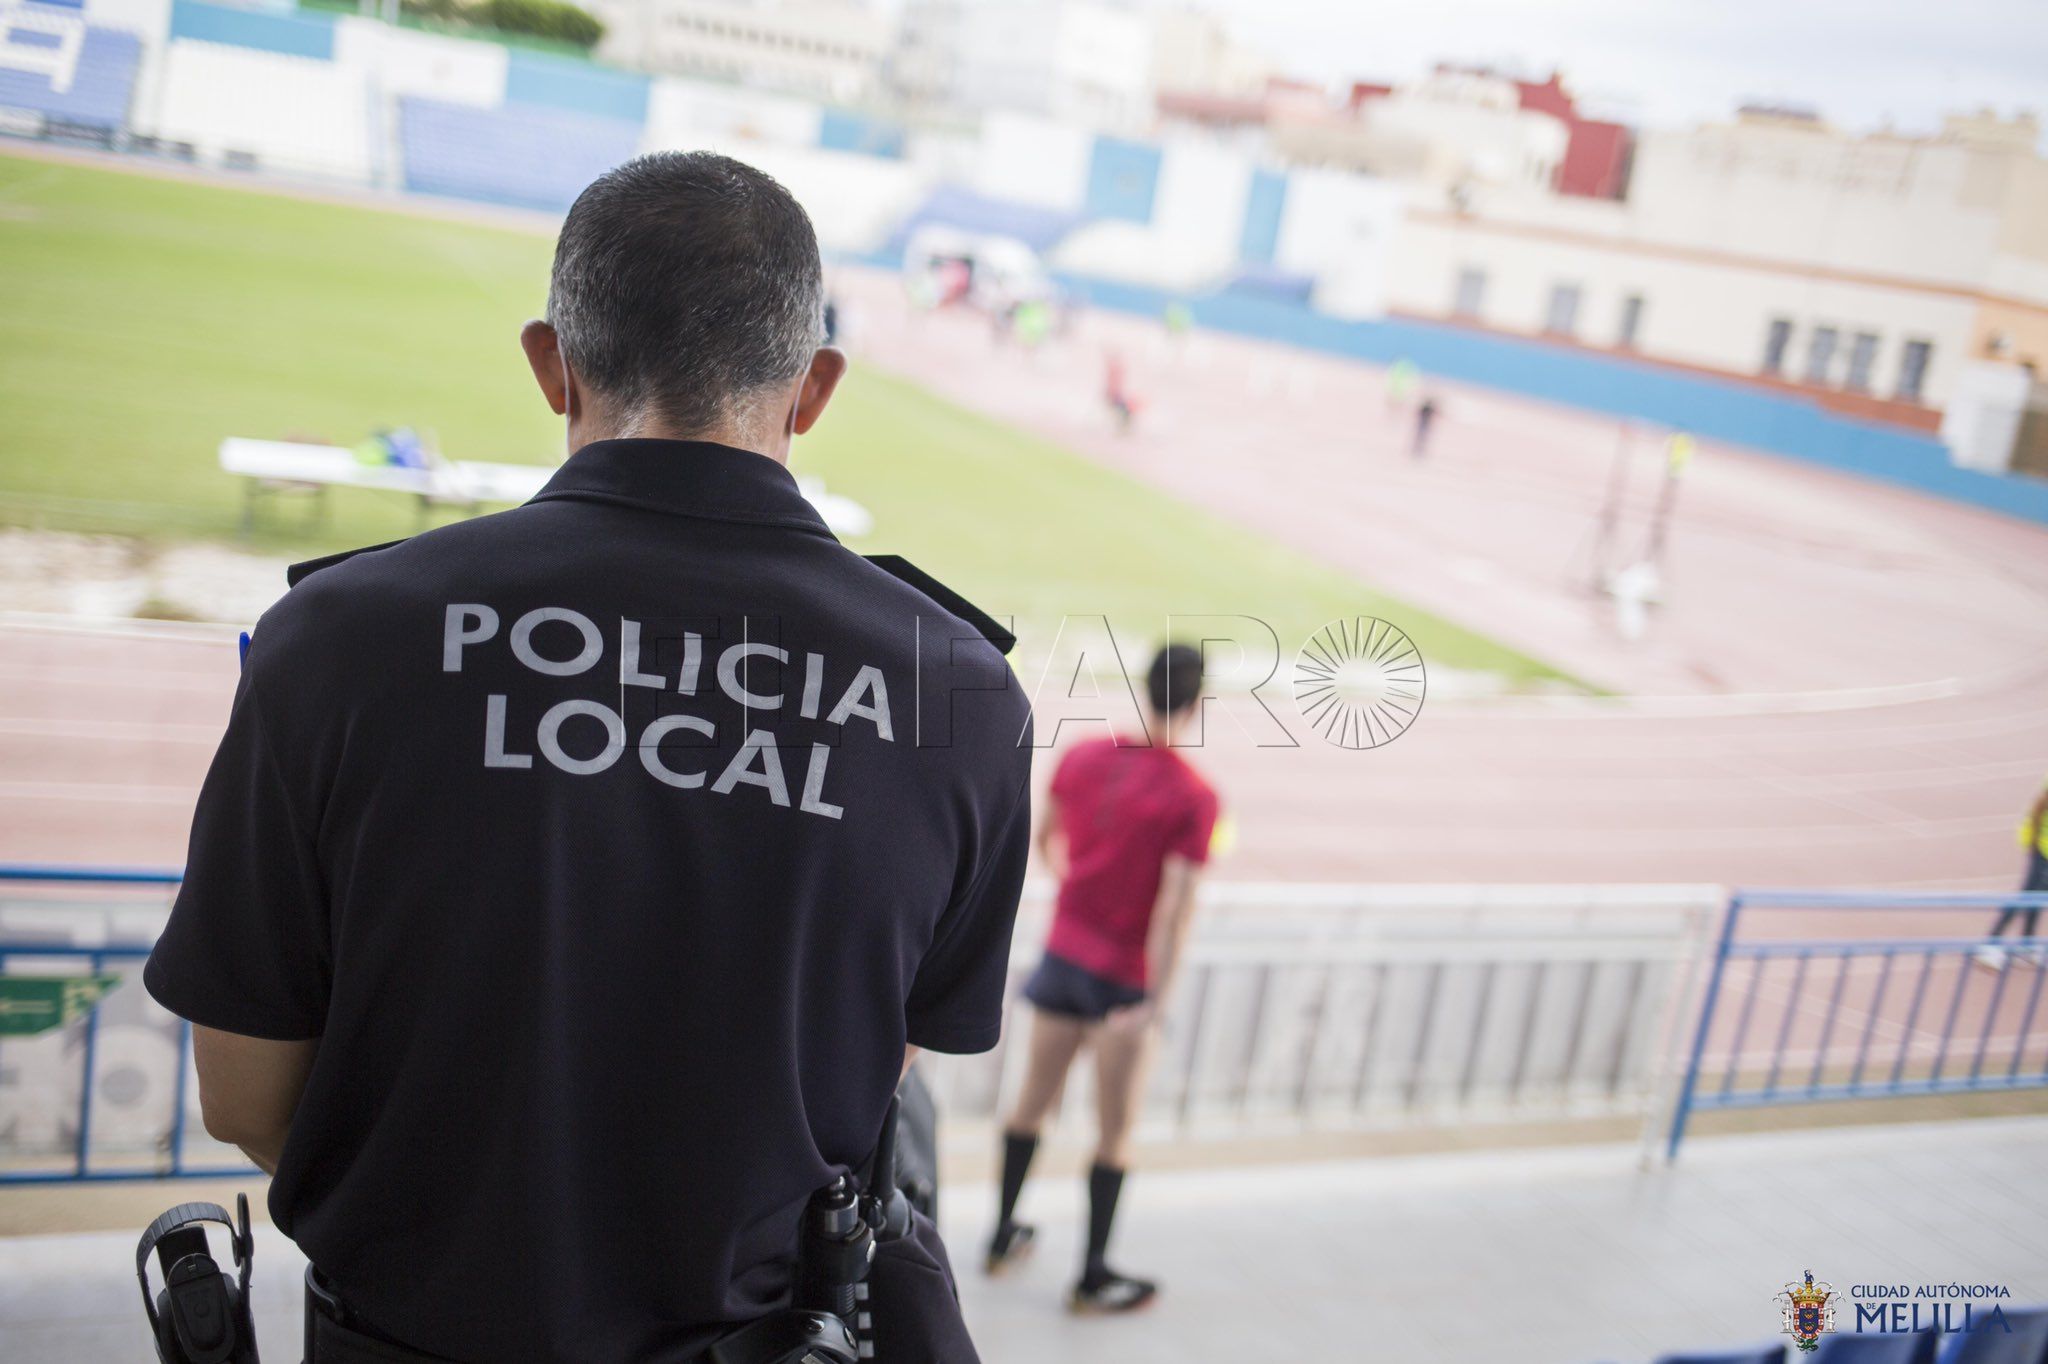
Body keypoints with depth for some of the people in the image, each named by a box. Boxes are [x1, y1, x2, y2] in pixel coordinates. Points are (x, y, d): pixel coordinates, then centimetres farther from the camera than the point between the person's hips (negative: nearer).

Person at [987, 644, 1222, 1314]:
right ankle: (1093, 1277, 21)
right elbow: (1175, 907, -22)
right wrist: (1155, 1003, -21)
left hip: (1062, 954, 5)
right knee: (1115, 1130, 9)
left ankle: (1003, 1235, 36)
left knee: (1034, 1101, 20)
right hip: (1125, 978, -5)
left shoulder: (1081, 757, -1)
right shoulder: (1193, 797, -18)